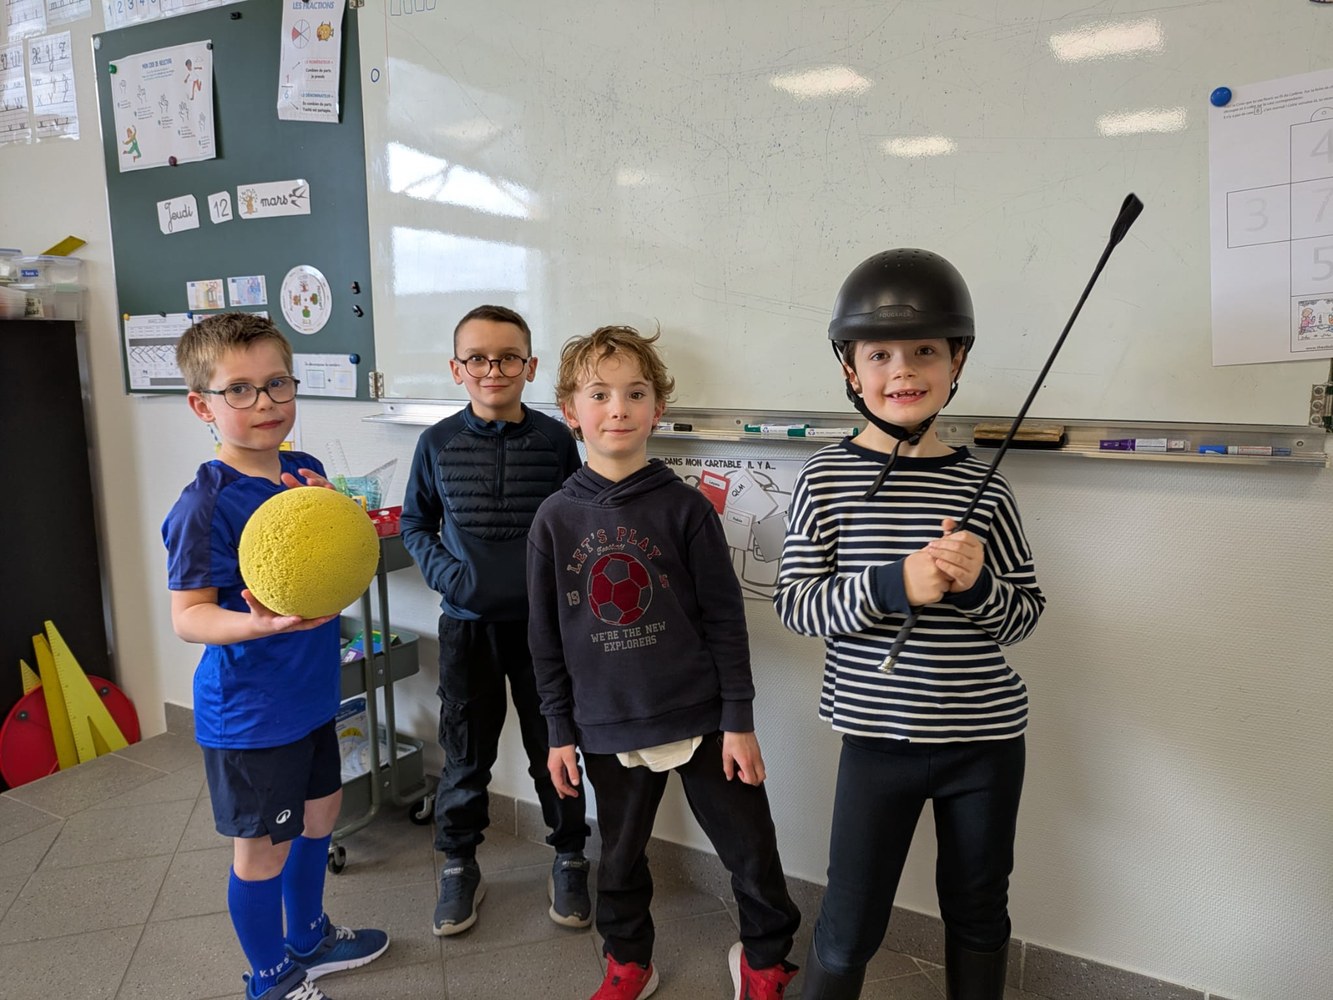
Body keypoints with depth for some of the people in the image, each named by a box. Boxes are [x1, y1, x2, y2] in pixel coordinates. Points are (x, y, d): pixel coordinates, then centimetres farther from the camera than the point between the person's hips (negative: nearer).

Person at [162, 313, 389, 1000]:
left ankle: (308, 939, 47)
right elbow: (188, 615, -20)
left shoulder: (306, 474, 1)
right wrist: (257, 624, -39)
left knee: (319, 814, 23)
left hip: (310, 692, 7)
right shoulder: (207, 503, -20)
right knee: (264, 845, 10)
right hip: (247, 711, -7)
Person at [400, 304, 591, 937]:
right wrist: (445, 571, -8)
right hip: (467, 623, 1)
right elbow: (415, 523, 8)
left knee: (553, 747, 11)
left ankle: (568, 858, 34)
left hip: (542, 620, -1)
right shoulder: (438, 443, -2)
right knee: (466, 751, 13)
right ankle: (459, 866, 34)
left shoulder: (555, 440, -5)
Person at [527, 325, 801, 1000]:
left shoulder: (685, 507, -7)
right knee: (620, 857, 19)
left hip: (700, 718, -1)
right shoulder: (555, 520, -2)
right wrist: (560, 731, 5)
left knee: (753, 851, 8)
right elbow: (546, 637, 4)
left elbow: (726, 620, -5)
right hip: (609, 729, 2)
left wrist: (738, 721, -5)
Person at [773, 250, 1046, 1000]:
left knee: (979, 911, 21)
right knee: (850, 925, 10)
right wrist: (892, 586, -23)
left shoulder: (982, 486, -3)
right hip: (879, 735, -2)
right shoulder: (826, 479, -7)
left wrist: (978, 584, -19)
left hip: (988, 736, 2)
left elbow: (1026, 615, 2)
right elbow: (794, 602, -9)